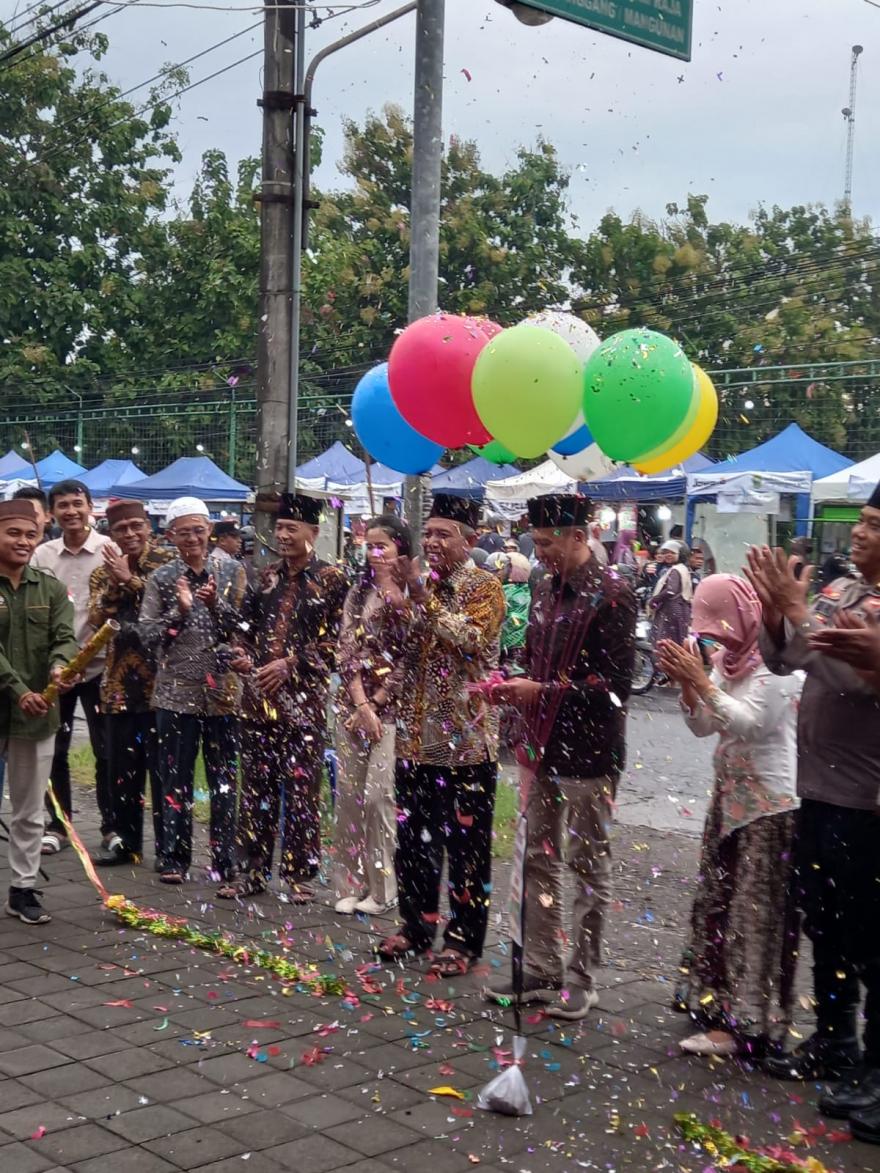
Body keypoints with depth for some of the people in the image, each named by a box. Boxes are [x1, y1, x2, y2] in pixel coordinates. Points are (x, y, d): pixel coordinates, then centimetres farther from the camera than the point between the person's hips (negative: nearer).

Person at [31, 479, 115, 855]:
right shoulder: (42, 555, 4)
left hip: (98, 663, -3)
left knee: (106, 749, 5)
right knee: (54, 750, 9)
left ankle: (111, 825, 17)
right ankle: (57, 825, 21)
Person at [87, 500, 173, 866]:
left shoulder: (167, 563, -2)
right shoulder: (103, 573, 12)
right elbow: (97, 619, -2)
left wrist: (129, 579, -16)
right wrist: (115, 584, -15)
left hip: (160, 679, -5)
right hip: (120, 681, 5)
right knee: (122, 765, 11)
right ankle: (124, 839, 23)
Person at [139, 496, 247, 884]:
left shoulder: (231, 571, 3)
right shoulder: (161, 579, 3)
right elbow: (148, 635, -1)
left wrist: (216, 604, -15)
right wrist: (180, 610, -15)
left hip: (223, 689, 0)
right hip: (177, 691, 0)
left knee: (224, 779, 8)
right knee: (175, 778, 5)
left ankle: (225, 859, 17)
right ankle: (173, 858, 14)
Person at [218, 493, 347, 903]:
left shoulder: (331, 579, -2)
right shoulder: (267, 576, 13)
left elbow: (334, 639, -7)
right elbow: (246, 625, 18)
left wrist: (290, 664, -14)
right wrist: (241, 655, -2)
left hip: (304, 699, -5)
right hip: (258, 696, 5)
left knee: (301, 788, 0)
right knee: (256, 786, 9)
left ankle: (300, 873, 10)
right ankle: (253, 869, 19)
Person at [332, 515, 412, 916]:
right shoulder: (359, 593, 9)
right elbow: (347, 652, 2)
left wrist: (375, 704, -8)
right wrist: (362, 706, -8)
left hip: (393, 707, -4)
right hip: (354, 704, 4)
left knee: (379, 794, -7)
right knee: (348, 793, 4)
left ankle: (381, 887, 5)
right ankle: (349, 885, 14)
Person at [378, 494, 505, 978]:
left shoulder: (485, 587, -6)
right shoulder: (419, 585, 12)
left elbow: (472, 639, -23)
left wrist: (425, 596, -23)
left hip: (466, 738, -6)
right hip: (416, 735, 6)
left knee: (466, 842, 3)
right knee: (413, 837, 14)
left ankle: (463, 938, 13)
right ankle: (416, 925, 28)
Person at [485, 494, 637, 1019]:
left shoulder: (612, 594, -13)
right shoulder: (546, 588, 10)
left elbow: (614, 681, -17)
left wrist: (542, 692, -20)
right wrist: (516, 687, 0)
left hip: (588, 753, -8)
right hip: (542, 746, 8)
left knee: (588, 865, 5)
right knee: (539, 859, 14)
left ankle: (581, 977, 16)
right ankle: (542, 968, 25)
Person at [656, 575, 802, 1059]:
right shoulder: (726, 657, 8)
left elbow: (750, 722, -24)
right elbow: (703, 725, 9)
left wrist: (700, 681, -25)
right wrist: (686, 682, -6)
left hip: (771, 804, -9)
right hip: (730, 795, 9)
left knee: (757, 914, -5)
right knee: (717, 901, 14)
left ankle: (747, 1024, 0)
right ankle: (716, 999, 27)